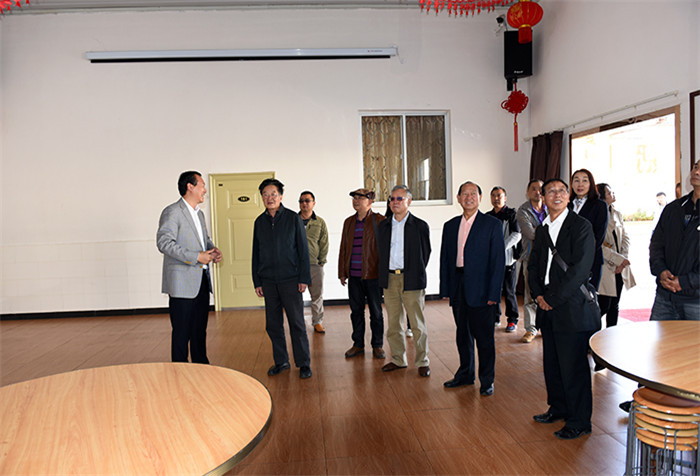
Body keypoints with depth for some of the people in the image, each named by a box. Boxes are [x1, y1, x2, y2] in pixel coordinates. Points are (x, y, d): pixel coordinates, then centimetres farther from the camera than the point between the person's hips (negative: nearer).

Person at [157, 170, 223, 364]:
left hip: (201, 281, 8)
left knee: (200, 329, 15)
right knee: (182, 332, 0)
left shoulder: (199, 214, 18)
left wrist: (213, 250, 6)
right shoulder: (172, 212, -11)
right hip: (183, 283, -8)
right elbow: (164, 243, -20)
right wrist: (196, 257, -22)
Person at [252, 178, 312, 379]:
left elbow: (303, 250, -2)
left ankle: (304, 363, 12)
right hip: (268, 281, 4)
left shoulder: (293, 218, -2)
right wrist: (257, 282, 9)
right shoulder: (259, 222, 8)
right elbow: (256, 253, 12)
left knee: (296, 323, 1)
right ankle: (281, 361, 23)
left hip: (290, 279, -4)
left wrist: (303, 279, -7)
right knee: (273, 324, 8)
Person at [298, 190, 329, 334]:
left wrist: (322, 261, 2)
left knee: (317, 295, 5)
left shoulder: (320, 222, 8)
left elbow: (324, 244, 9)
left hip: (315, 265, 1)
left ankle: (317, 322, 18)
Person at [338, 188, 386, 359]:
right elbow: (343, 248, 15)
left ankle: (377, 346, 20)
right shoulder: (349, 222, 12)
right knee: (356, 311, 12)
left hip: (373, 274, -4)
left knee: (376, 312, 7)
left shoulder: (379, 221, -4)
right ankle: (358, 345, 24)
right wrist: (342, 272, 11)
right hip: (353, 275, 5)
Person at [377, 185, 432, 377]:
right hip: (389, 279, 4)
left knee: (417, 323, 2)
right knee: (393, 323, 10)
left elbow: (425, 252, 6)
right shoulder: (383, 226, 10)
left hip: (411, 280, -4)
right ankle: (398, 359, 23)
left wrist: (416, 273, 6)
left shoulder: (420, 226, -2)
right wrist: (384, 276, 10)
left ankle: (422, 361, 15)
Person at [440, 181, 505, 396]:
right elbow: (445, 259, 12)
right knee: (463, 334, 15)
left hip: (480, 289, -4)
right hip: (458, 289, 5)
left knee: (484, 336, 4)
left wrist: (494, 293, -12)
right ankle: (465, 374, 31)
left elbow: (498, 260, -7)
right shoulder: (450, 226, 10)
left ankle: (487, 379, 20)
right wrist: (445, 288, 5)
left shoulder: (492, 224, -3)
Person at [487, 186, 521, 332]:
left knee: (509, 291, -1)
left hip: (508, 259, -4)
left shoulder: (512, 214, 0)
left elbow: (516, 235, -10)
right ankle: (495, 318, 21)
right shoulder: (487, 217, 13)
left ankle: (512, 320, 11)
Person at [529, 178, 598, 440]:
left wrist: (552, 298, -14)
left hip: (572, 308, -7)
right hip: (548, 310, 7)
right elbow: (533, 265, 15)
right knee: (552, 364, 16)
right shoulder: (541, 230, 14)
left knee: (574, 366, 0)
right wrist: (538, 295, -1)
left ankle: (579, 421, 16)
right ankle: (558, 408, 34)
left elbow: (580, 269, -15)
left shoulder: (581, 226, -8)